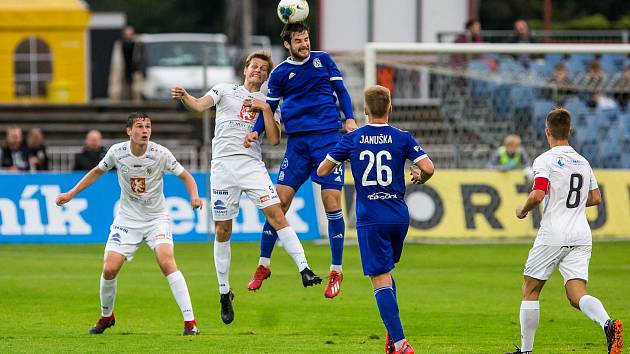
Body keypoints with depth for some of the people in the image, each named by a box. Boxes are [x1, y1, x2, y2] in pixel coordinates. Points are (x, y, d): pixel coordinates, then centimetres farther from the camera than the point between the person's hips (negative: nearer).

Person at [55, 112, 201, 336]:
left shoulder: (160, 153, -15)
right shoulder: (117, 152, -9)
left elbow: (185, 176, -4)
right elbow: (97, 172, 11)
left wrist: (194, 196, -24)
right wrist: (71, 194, 10)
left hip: (156, 218, -2)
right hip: (127, 219, 2)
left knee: (167, 262, -24)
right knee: (109, 269, -7)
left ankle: (190, 322, -22)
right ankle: (106, 316, 23)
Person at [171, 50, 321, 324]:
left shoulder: (267, 103, 15)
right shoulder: (225, 90, 11)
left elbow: (274, 140, 4)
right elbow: (199, 105, -7)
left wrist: (265, 109, -5)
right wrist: (184, 97, -28)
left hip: (252, 165, 0)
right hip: (223, 165, 0)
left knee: (276, 214, -18)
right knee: (222, 232, 3)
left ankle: (304, 270, -21)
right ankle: (224, 293, 14)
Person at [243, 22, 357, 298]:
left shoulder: (323, 60, 7)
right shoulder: (280, 73, 7)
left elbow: (341, 90, 10)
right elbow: (269, 106, 11)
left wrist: (350, 118, -4)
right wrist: (256, 131, -5)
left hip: (328, 138, -1)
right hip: (297, 141, 1)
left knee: (332, 203, -7)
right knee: (279, 202, -4)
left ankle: (336, 271, 3)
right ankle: (263, 266, 8)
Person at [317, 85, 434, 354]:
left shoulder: (352, 140, 0)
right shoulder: (402, 138, -1)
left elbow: (322, 171, 6)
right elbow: (428, 168, -11)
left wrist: (335, 162, 28)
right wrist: (419, 178, 13)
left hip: (370, 219, -3)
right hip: (399, 217, 3)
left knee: (381, 280, -6)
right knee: (386, 273, 25)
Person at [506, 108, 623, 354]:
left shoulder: (545, 160, -6)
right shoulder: (583, 162, 15)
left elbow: (538, 195, -18)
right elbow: (596, 198, 22)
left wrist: (523, 211, 1)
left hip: (553, 235, -5)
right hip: (581, 236, 5)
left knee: (530, 290, 10)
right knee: (577, 294, -3)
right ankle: (608, 324, -33)